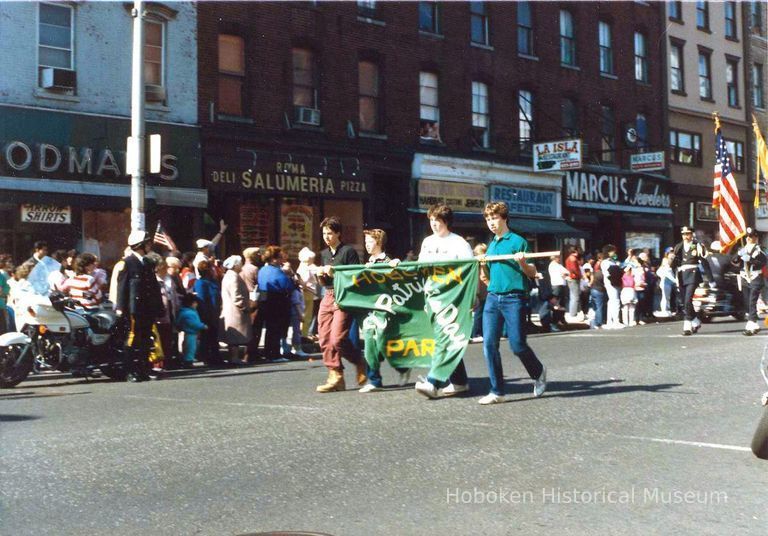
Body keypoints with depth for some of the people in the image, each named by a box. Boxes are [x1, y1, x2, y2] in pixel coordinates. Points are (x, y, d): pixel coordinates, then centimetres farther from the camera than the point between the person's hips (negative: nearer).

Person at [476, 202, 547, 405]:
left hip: (514, 298, -6)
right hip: (493, 297, 6)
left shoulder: (518, 241, -2)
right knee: (489, 344, -3)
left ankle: (538, 372, 24)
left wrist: (522, 263, -21)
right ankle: (497, 392, 3)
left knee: (517, 344, -6)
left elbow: (532, 273, -4)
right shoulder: (491, 246, 18)